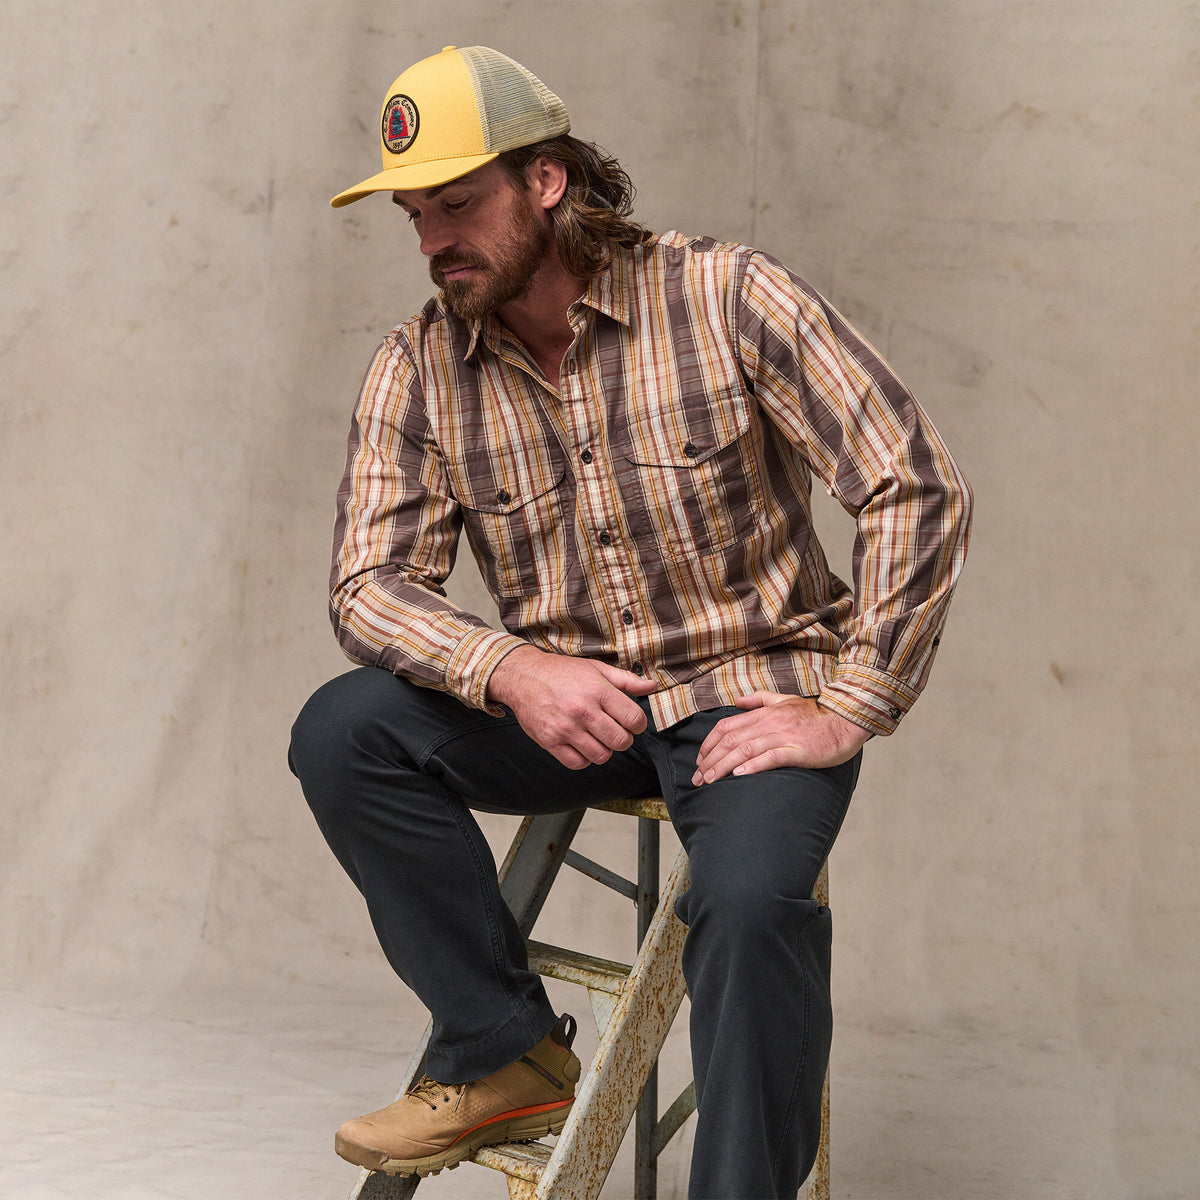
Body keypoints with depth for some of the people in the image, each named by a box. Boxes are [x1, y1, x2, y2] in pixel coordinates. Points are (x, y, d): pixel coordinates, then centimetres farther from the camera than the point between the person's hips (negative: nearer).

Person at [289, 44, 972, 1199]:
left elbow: (918, 489, -13)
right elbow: (369, 582, -4)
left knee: (750, 898, -34)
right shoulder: (417, 368, -1)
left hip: (749, 697, -4)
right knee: (342, 732, -18)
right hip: (562, 703, 4)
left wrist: (847, 710, -17)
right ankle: (507, 1059, -5)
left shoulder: (729, 298, -12)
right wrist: (512, 672, -24)